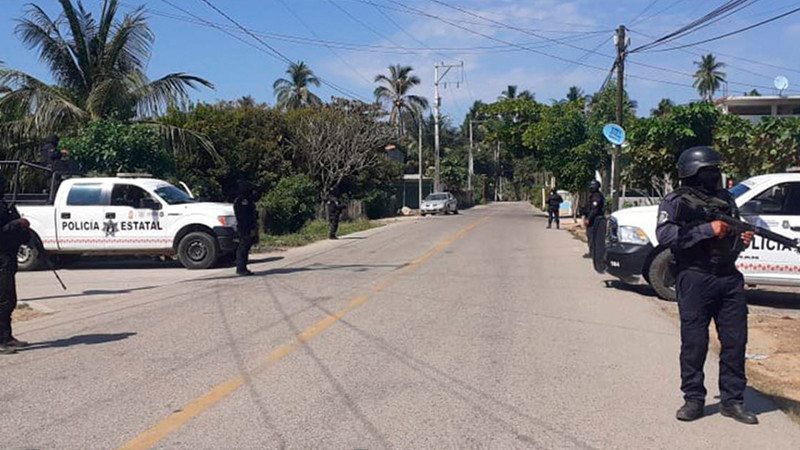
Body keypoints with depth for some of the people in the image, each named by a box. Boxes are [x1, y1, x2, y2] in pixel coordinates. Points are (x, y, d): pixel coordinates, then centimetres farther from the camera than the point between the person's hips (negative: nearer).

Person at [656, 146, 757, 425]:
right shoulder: (675, 202, -2)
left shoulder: (726, 200, 16)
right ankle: (693, 399, 14)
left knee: (736, 341, 7)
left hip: (729, 279, 6)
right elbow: (664, 235, -17)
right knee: (694, 342, 1)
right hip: (695, 279, -5)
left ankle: (732, 400, 20)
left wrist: (744, 239, 2)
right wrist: (708, 229, -20)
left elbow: (733, 238, 26)